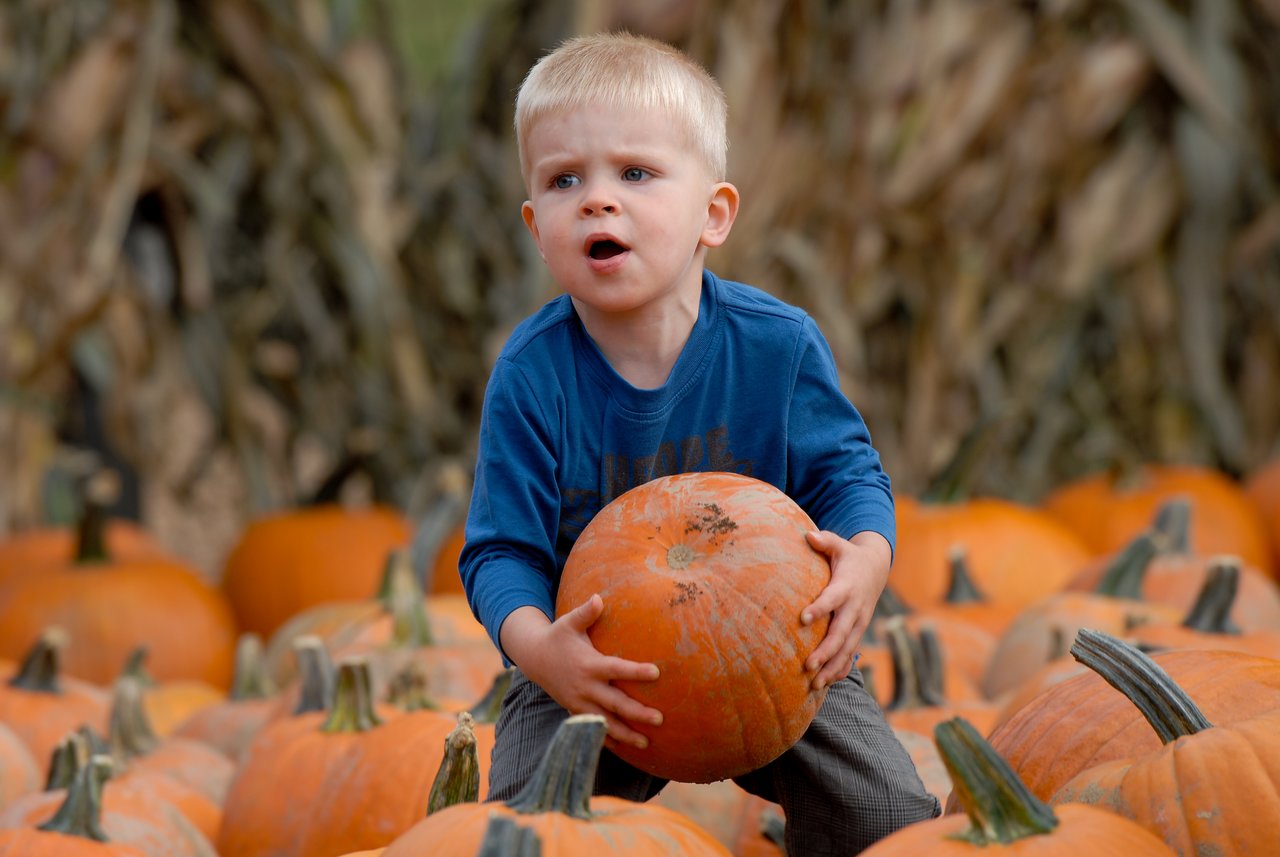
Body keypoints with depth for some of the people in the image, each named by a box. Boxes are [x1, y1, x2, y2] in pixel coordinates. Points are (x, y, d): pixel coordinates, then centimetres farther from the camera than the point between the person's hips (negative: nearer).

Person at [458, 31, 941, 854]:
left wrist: (864, 563, -30)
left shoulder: (778, 344, -13)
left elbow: (847, 472, -5)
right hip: (596, 671, -1)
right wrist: (536, 646, -37)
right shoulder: (531, 374, -16)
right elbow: (504, 549, -14)